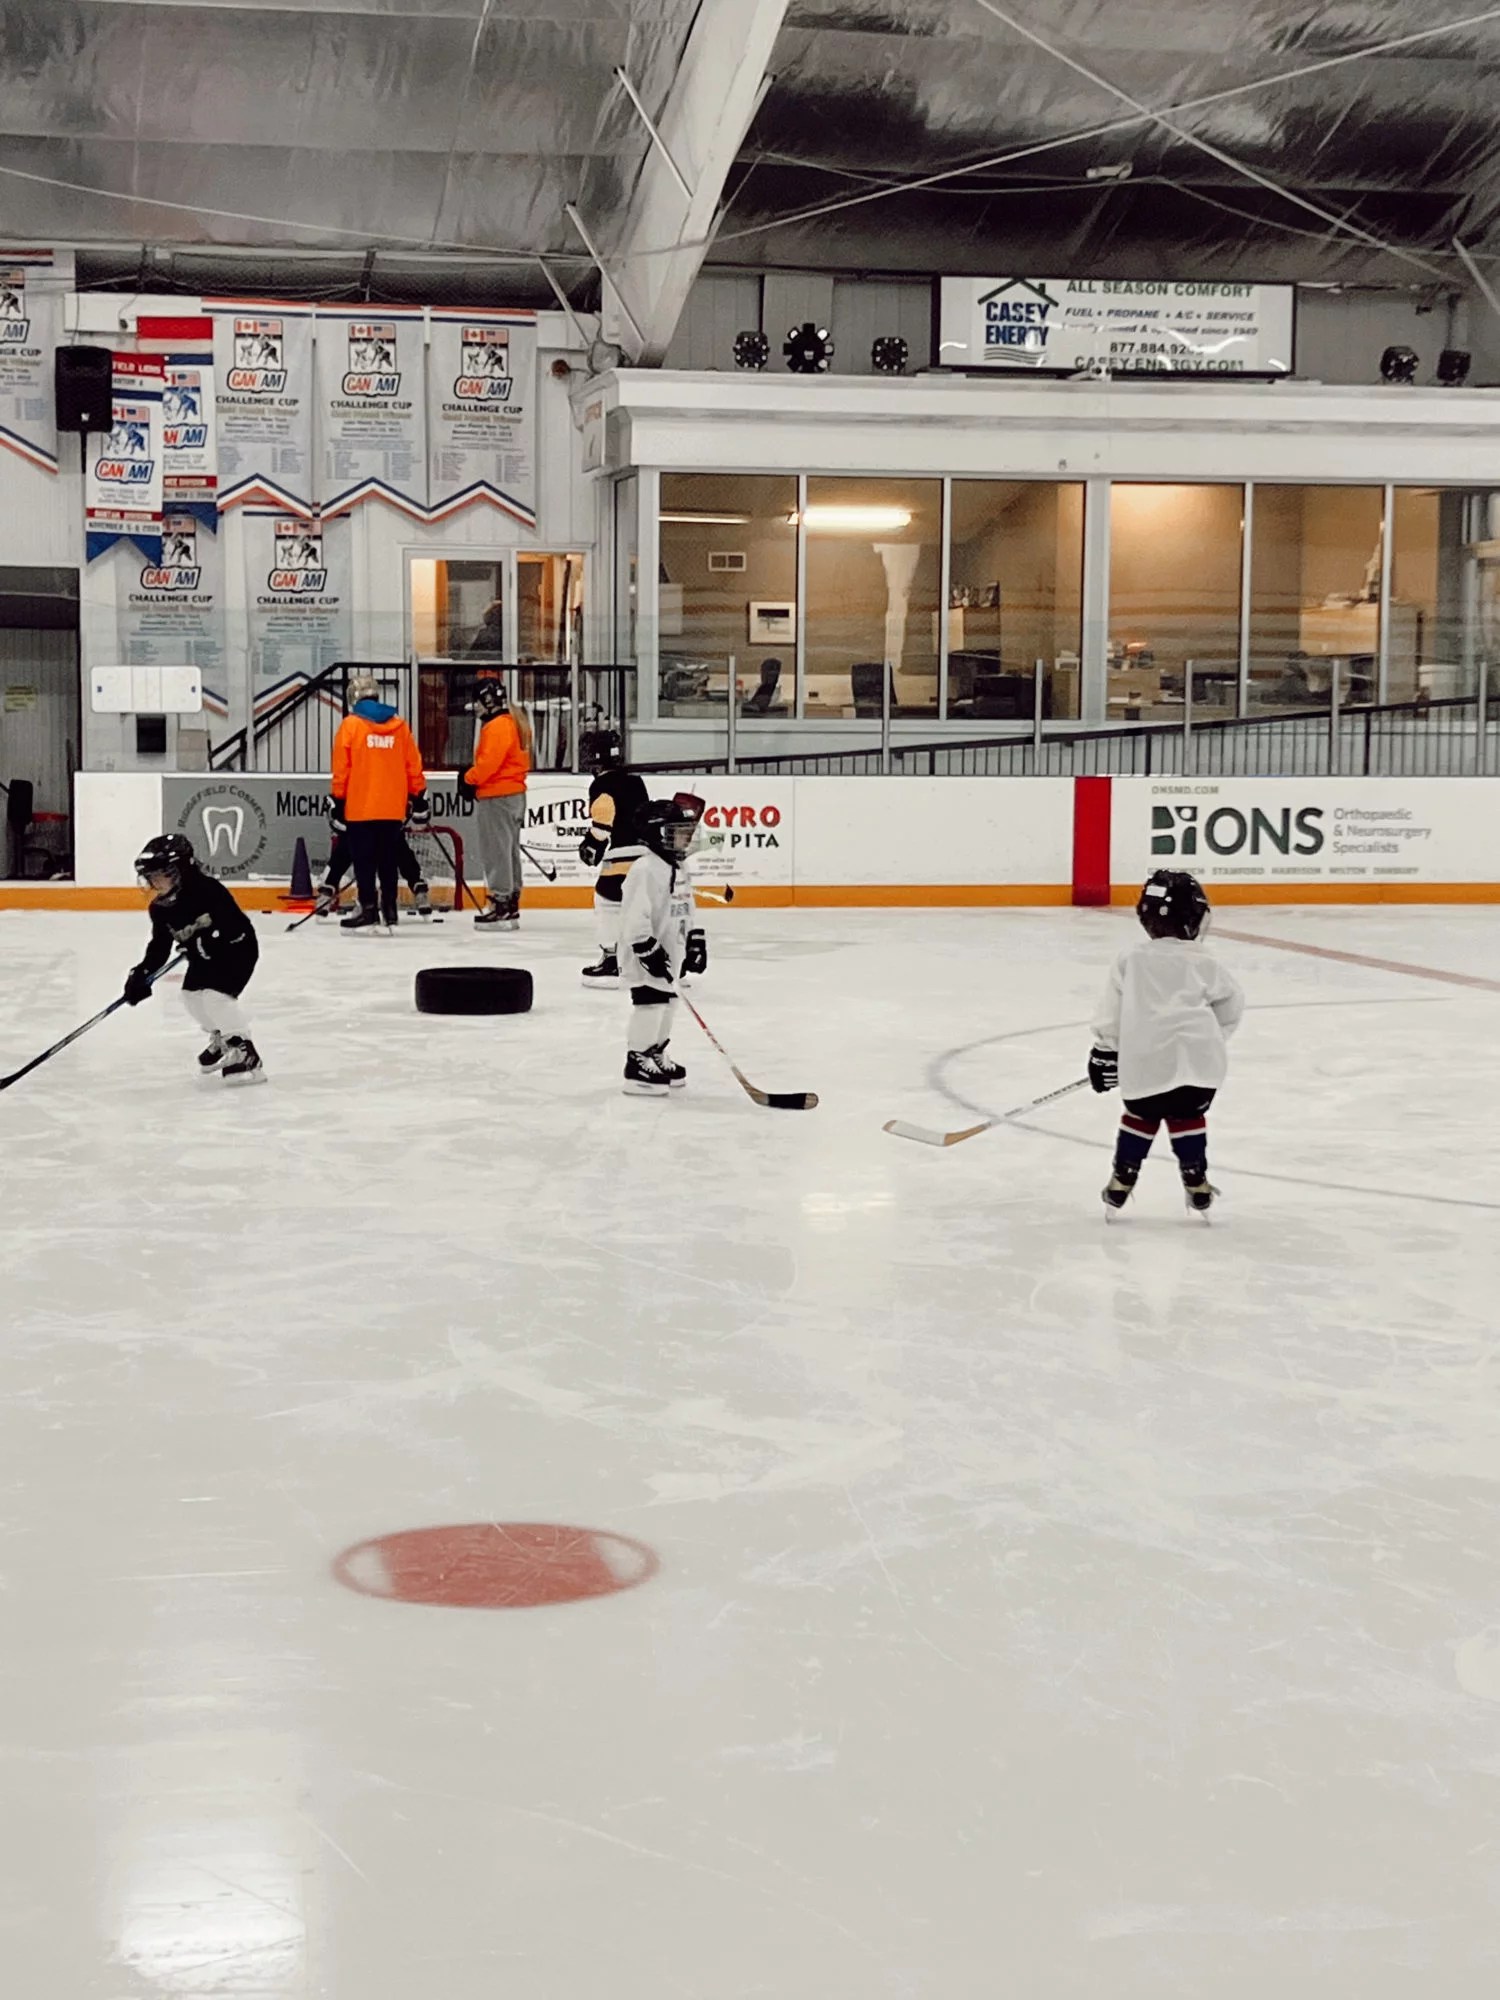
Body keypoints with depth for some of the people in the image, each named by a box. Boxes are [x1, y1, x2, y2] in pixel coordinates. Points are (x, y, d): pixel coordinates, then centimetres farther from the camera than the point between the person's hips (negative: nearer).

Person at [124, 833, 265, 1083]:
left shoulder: (206, 890, -27)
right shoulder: (160, 909, -3)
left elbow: (235, 920, -31)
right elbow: (159, 946, 0)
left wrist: (211, 939, -41)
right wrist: (142, 973, -12)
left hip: (237, 947, -9)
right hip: (205, 956, 9)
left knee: (215, 993, -23)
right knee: (191, 995, 9)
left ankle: (246, 1054, -19)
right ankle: (221, 1041, 32)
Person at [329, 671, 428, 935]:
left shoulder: (350, 724, -4)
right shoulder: (399, 725, 7)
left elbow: (341, 769, -5)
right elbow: (413, 767, 9)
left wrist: (338, 804, 0)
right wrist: (419, 800, 16)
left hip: (360, 807, -4)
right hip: (393, 808, 4)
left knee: (364, 862, 1)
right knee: (388, 861, 10)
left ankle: (369, 912, -2)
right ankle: (388, 913, 10)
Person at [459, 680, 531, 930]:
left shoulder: (497, 726, -17)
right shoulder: (515, 722, 16)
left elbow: (489, 761, -24)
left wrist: (469, 780, -10)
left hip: (496, 797, -11)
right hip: (514, 793, 11)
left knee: (497, 851, -7)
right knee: (509, 850, 14)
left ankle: (501, 903, -7)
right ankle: (511, 904, 19)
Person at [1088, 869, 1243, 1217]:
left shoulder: (1130, 961, 5)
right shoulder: (1203, 964, 4)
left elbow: (1111, 1015, 5)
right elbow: (1231, 1006, 12)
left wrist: (1104, 1053, 12)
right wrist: (1212, 1037, 28)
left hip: (1145, 1061, 1)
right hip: (1197, 1059, -1)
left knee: (1141, 1116, 19)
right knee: (1186, 1116, 15)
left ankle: (1120, 1184, 20)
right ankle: (1197, 1187, 14)